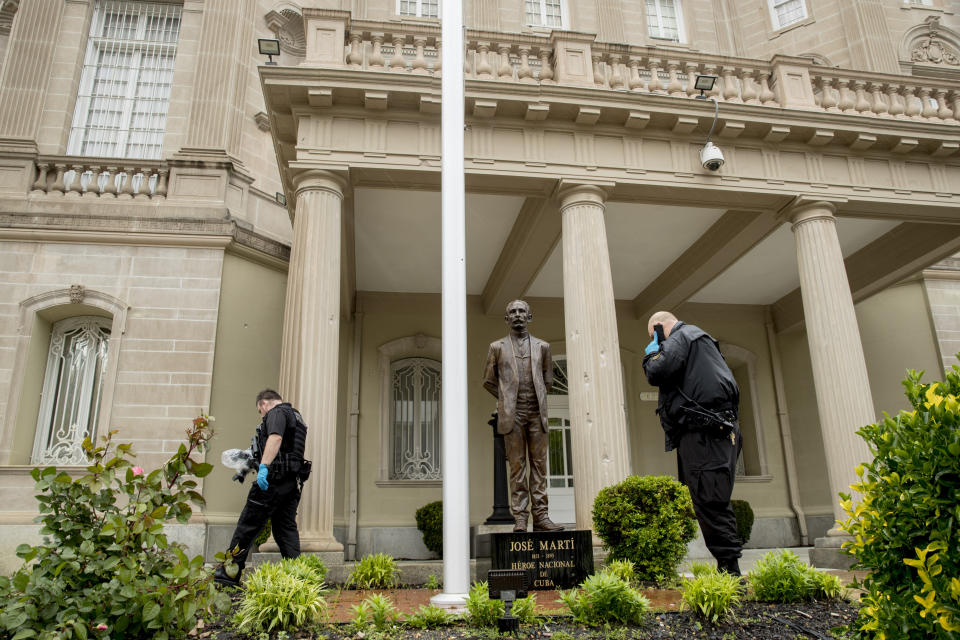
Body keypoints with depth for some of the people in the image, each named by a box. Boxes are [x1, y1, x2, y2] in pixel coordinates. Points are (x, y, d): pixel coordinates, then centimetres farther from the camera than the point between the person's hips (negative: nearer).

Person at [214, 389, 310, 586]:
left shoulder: (276, 413, -2)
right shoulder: (296, 416, 27)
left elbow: (276, 438, -22)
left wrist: (264, 466, -32)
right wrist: (254, 460, 42)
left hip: (275, 479, -9)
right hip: (293, 481, 9)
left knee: (248, 525, -3)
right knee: (287, 528, 9)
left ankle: (229, 573, 2)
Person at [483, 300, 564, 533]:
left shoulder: (542, 347, 12)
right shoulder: (497, 347, 8)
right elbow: (488, 381, 13)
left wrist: (536, 399, 13)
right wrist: (508, 400, 9)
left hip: (537, 413, 2)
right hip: (512, 414, -2)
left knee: (539, 464, 0)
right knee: (517, 466, -2)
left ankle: (540, 516, 3)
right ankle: (519, 518, 1)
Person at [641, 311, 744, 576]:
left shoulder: (682, 337, -1)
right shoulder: (699, 339, 30)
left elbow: (657, 372, -15)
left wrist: (651, 354, 4)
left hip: (704, 433, -11)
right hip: (714, 432, 11)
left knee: (708, 499, -13)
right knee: (712, 500, 9)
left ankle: (729, 568, -14)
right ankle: (728, 567, 11)